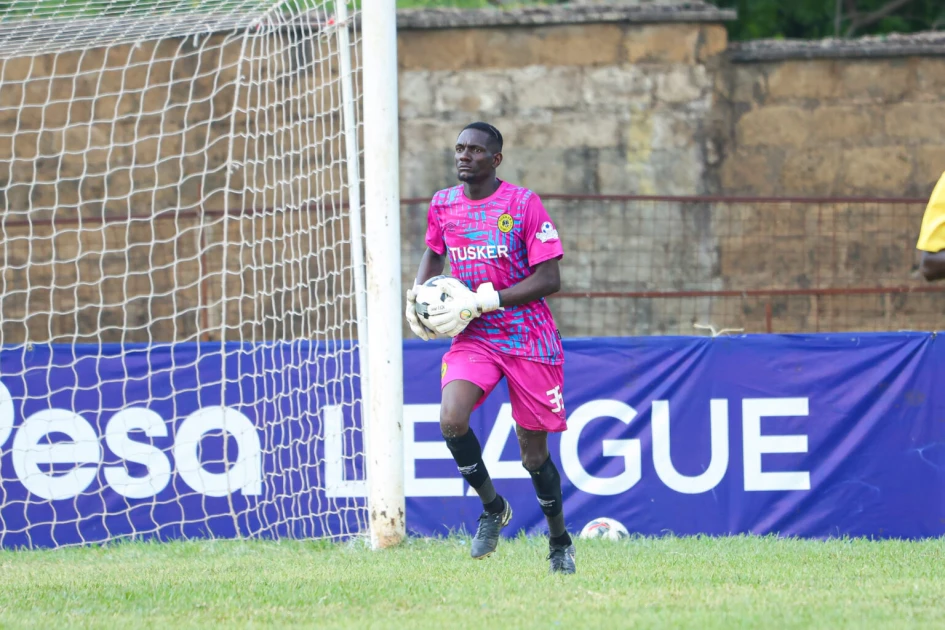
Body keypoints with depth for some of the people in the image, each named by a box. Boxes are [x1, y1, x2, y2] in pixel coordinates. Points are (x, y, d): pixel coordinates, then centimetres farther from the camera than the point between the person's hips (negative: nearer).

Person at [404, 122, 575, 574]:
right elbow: (433, 254, 24)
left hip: (529, 340, -3)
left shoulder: (523, 204, -10)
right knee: (451, 420, -24)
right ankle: (492, 507, 0)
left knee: (533, 451, 3)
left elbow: (549, 279, -13)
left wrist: (484, 299, -21)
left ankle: (559, 541, 27)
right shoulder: (443, 204, 4)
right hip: (471, 338, 3)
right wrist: (416, 296, 3)